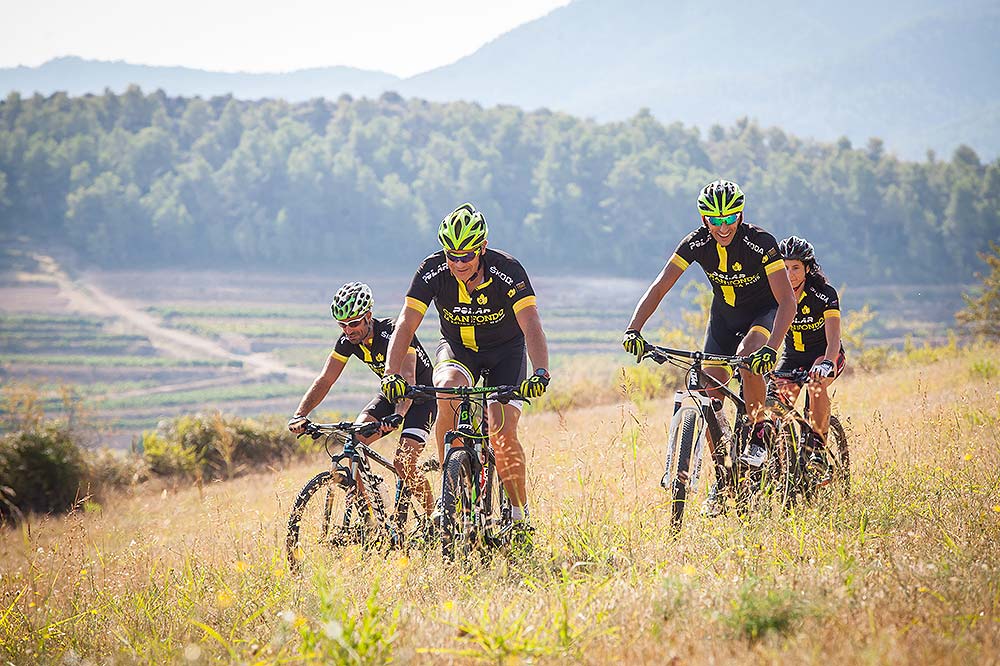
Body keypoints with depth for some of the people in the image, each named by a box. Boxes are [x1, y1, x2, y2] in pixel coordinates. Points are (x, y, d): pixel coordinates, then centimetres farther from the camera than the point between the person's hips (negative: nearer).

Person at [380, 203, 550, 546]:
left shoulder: (507, 271, -28)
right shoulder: (433, 270, -22)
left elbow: (531, 326, -36)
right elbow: (406, 324, -26)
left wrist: (540, 374, -53)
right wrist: (392, 374, -41)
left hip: (505, 351, -1)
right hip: (457, 348, 2)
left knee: (503, 433, -20)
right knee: (447, 389, -33)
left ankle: (520, 516, 0)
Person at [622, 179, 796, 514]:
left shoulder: (760, 243, -29)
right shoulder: (697, 243, -20)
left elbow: (787, 301, -33)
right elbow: (660, 287, -20)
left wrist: (771, 349, -47)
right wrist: (633, 330, -35)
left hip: (764, 313, -4)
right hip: (724, 316, 4)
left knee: (748, 356, -36)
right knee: (710, 397, -7)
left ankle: (758, 432, -15)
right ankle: (722, 480, 7)